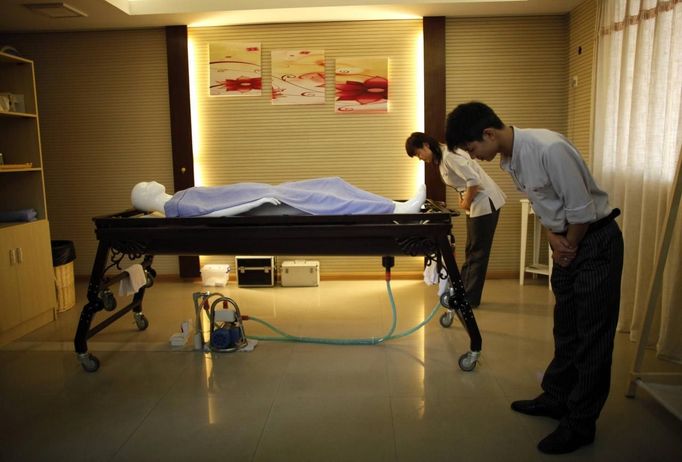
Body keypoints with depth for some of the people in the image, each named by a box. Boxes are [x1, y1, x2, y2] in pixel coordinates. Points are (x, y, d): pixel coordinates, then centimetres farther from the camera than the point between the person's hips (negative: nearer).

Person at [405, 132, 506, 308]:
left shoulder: (449, 156, -20)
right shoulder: (441, 159, 10)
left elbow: (474, 180, -27)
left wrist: (467, 202, -14)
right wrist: (464, 200, 3)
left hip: (485, 203, -10)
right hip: (476, 205, 10)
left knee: (478, 252, -2)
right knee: (471, 251, 14)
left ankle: (470, 299, 6)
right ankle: (462, 292, 23)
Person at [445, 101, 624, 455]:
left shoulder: (549, 149, -28)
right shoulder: (509, 159, -1)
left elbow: (582, 209, -23)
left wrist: (570, 247, -9)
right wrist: (553, 236, -4)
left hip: (596, 241, -8)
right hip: (567, 241, 8)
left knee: (593, 335, 0)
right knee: (565, 329, 17)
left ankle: (580, 424, 11)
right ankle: (556, 398, 32)